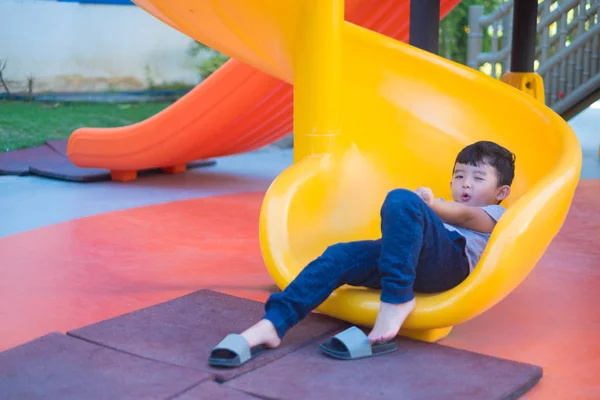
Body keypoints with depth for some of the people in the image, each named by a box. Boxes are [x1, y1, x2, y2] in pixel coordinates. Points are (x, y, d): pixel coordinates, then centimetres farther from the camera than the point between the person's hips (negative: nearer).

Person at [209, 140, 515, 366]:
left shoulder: (492, 216, 24)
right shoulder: (449, 210, 44)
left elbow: (464, 215, 0)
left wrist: (430, 206, -18)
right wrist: (424, 208, -2)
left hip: (449, 260, -6)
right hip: (408, 262, 6)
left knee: (401, 200, -31)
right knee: (341, 255, -18)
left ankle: (396, 299, -32)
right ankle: (271, 324, -32)